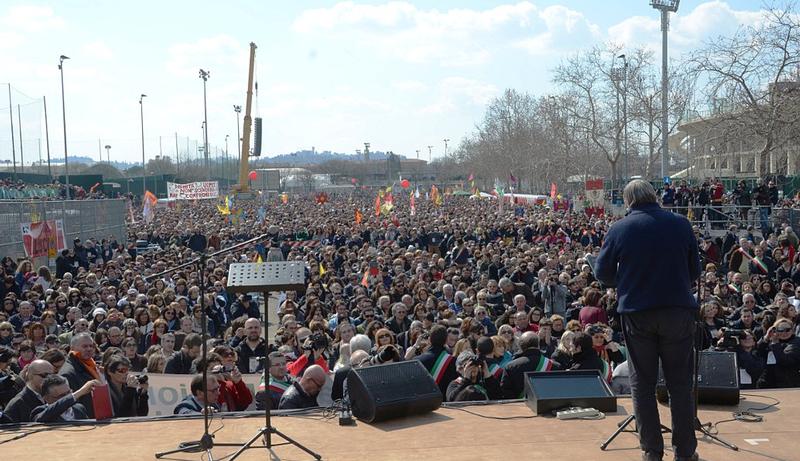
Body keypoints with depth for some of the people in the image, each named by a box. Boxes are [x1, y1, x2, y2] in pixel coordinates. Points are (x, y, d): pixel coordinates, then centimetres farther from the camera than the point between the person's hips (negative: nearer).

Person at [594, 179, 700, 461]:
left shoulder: (619, 229, -4)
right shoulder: (680, 224, -1)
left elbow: (602, 273, 2)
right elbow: (695, 270, 7)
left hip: (636, 312, -1)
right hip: (678, 309, 1)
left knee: (642, 382, 10)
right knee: (680, 382, 10)